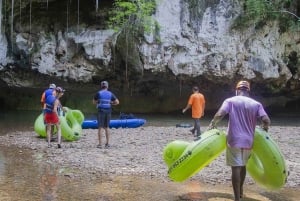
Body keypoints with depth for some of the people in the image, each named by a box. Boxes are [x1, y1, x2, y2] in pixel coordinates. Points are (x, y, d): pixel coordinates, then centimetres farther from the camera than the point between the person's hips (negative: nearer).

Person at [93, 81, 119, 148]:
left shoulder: (98, 93, -4)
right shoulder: (110, 94, 4)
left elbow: (94, 102, 9)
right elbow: (117, 102, 4)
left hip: (101, 111, -3)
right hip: (108, 111, 3)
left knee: (100, 128, 1)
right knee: (106, 127, 13)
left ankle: (100, 144, -2)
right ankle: (107, 143, 12)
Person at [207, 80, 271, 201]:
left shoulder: (230, 101, -4)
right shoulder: (256, 104, 3)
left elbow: (219, 115, -18)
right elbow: (266, 120, -7)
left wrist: (212, 124, -1)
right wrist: (264, 127, 14)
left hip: (234, 140, -4)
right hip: (248, 141, 4)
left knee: (236, 168, -3)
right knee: (243, 166, 22)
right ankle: (240, 191, 40)